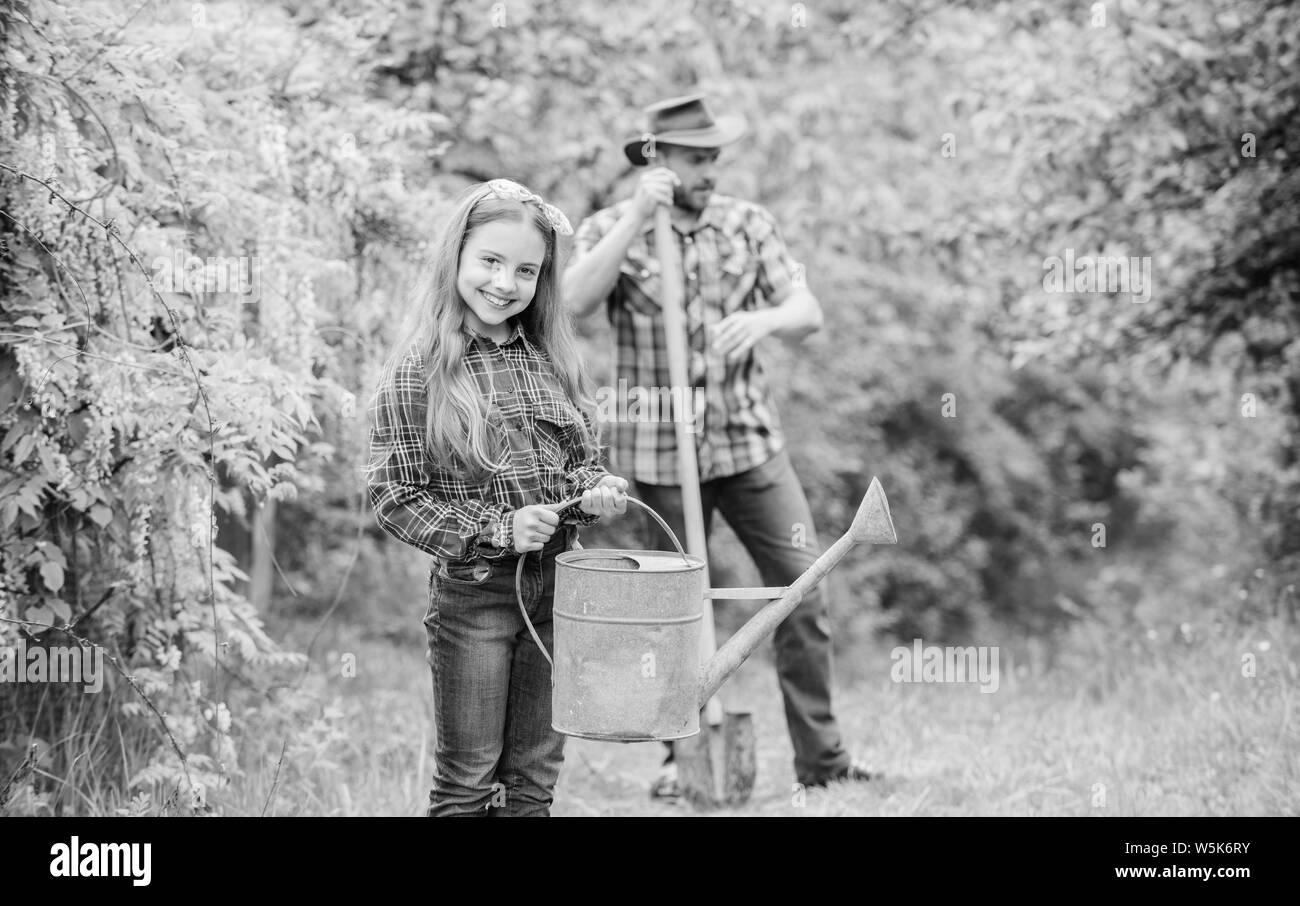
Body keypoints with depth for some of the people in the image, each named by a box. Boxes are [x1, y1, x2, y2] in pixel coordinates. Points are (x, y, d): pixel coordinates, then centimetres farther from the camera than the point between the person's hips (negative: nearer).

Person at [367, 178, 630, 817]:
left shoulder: (554, 358, 5)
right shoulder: (416, 371, -9)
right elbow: (395, 499, -9)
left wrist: (595, 490, -6)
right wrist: (496, 530, -18)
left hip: (557, 587, 5)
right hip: (472, 594, -4)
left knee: (535, 778, 13)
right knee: (468, 780, 5)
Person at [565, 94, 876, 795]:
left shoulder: (748, 224, 5)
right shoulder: (611, 231, -2)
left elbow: (808, 313, 1)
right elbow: (574, 302, -22)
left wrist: (764, 319, -22)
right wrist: (637, 219, -26)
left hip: (750, 440, 3)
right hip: (660, 451, -2)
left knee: (804, 587, -3)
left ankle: (820, 755, 5)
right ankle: (684, 758, 17)